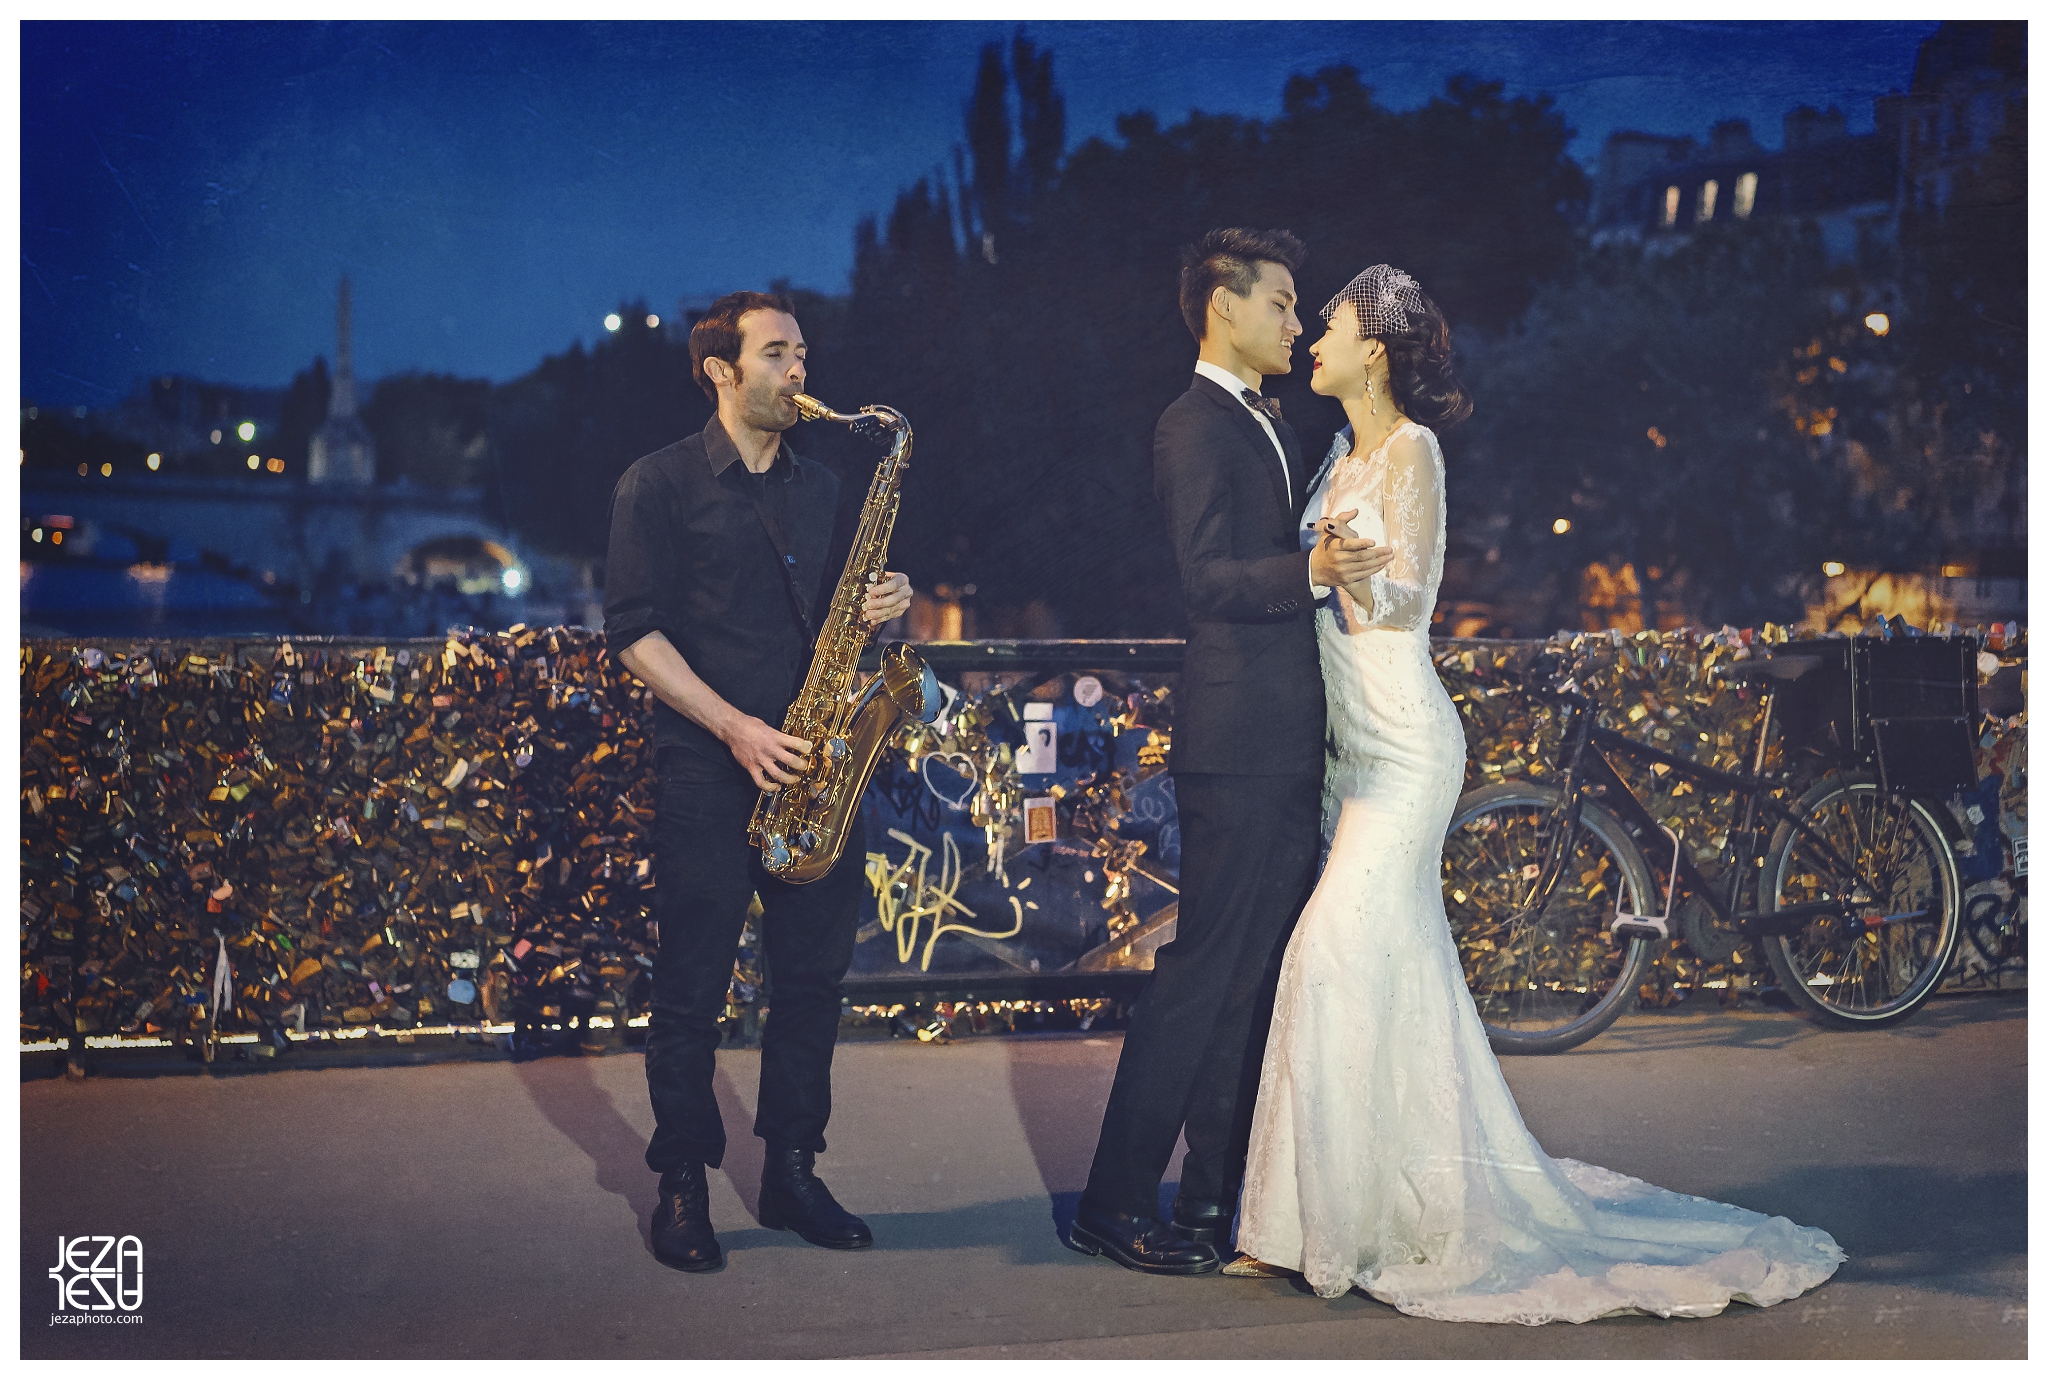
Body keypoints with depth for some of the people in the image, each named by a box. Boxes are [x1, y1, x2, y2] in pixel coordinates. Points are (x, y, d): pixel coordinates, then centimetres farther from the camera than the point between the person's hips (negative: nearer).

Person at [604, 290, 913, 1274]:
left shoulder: (820, 489, 17)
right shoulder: (660, 484, 0)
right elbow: (635, 631, -7)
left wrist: (878, 605, -2)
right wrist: (735, 727, -16)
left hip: (811, 768, 5)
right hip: (707, 774, -5)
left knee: (815, 975, 5)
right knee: (691, 987, 0)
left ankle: (792, 1174, 17)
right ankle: (682, 1186, 12)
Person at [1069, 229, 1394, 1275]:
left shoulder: (1271, 426, 21)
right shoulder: (1195, 427, -9)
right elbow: (1208, 578, -21)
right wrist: (1313, 571, -34)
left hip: (1289, 744, 10)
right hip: (1237, 740, -10)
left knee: (1258, 968, 11)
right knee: (1206, 965, -8)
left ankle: (1217, 1192, 18)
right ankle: (1115, 1204, -1)